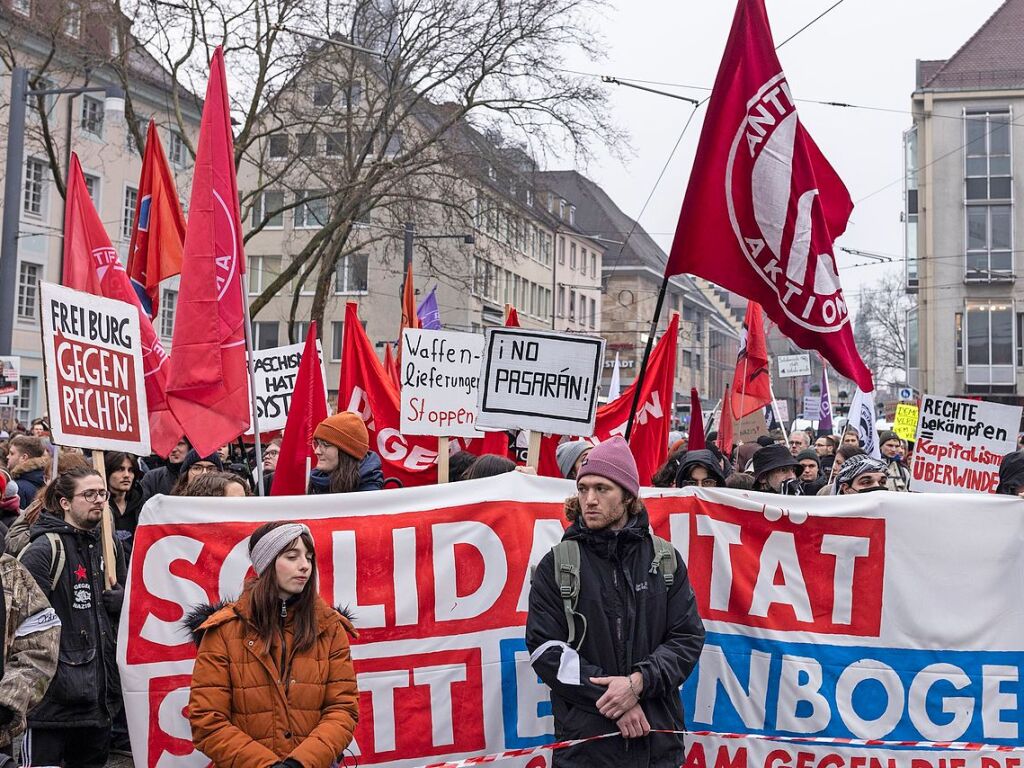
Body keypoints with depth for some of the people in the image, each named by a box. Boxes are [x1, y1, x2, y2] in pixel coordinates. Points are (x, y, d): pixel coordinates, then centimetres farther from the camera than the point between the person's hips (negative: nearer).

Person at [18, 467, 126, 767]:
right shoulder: (43, 550, -11)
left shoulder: (110, 546, 12)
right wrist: (56, 676, -22)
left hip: (99, 684, 7)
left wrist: (121, 600, 3)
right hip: (54, 694, -7)